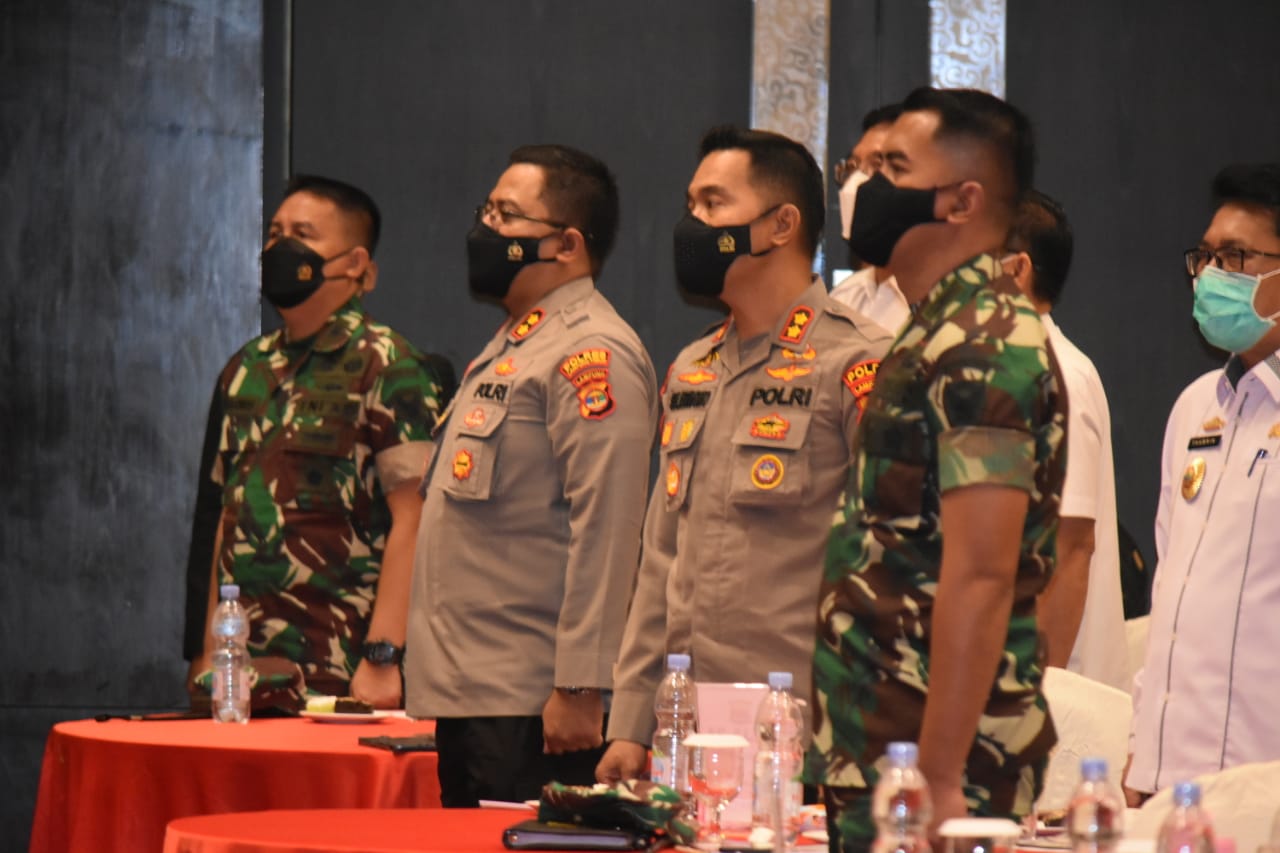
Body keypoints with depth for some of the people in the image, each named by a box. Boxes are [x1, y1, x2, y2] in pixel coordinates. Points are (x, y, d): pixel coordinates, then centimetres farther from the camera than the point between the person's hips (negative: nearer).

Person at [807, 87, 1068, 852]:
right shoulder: (936, 335, 17)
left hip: (935, 760, -9)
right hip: (876, 757, 9)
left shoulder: (983, 347, -15)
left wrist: (938, 780, -24)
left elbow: (980, 576, -21)